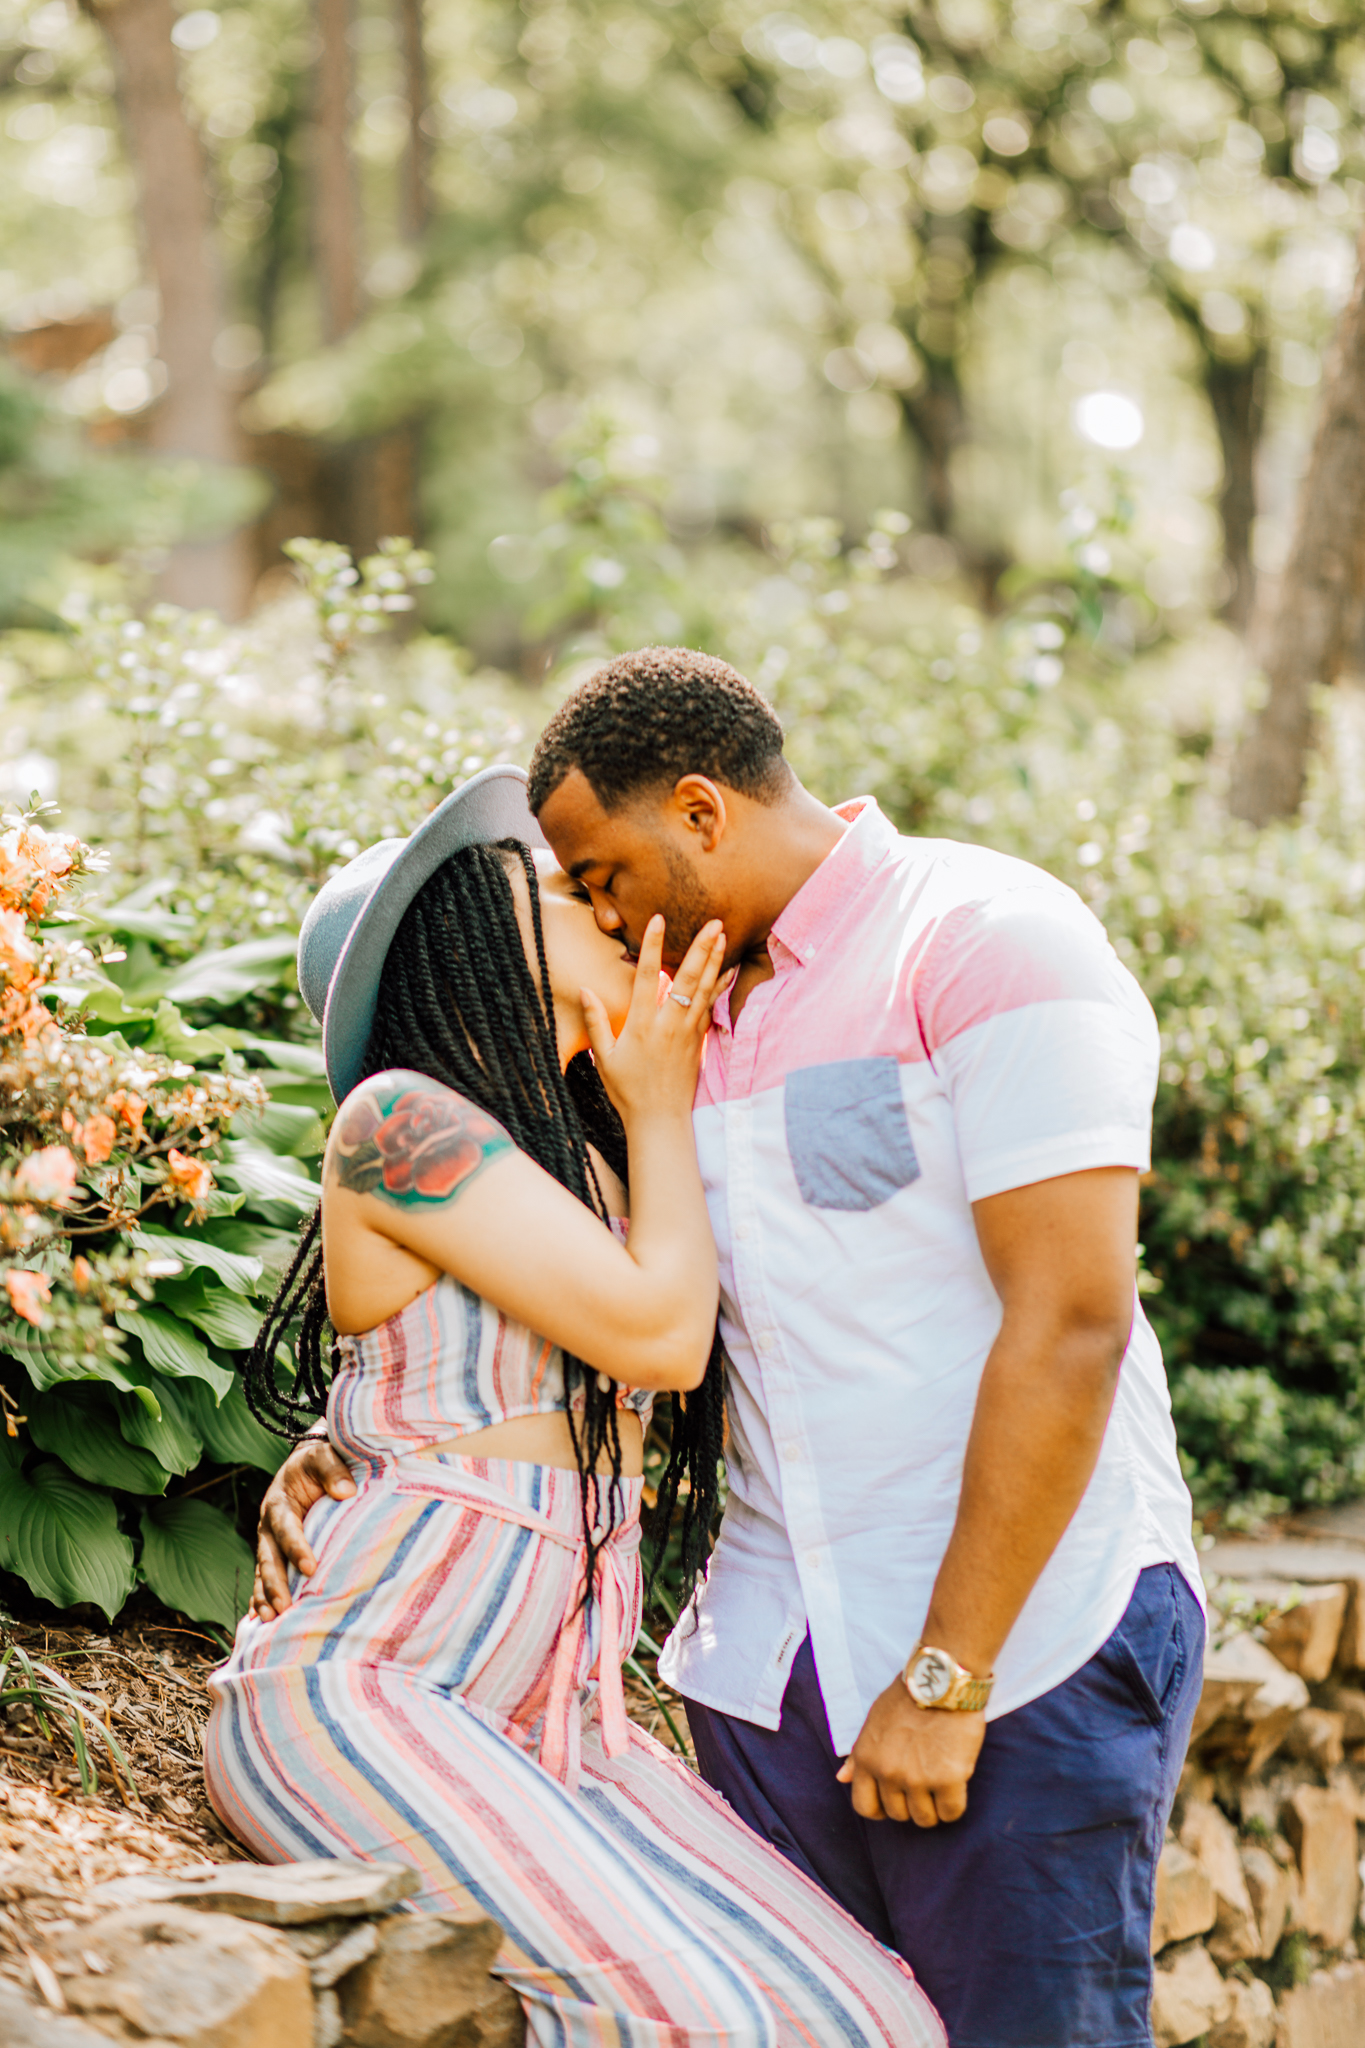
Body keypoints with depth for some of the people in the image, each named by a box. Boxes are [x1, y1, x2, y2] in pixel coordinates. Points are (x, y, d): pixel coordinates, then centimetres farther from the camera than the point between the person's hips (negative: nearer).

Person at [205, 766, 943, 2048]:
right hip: (358, 1695, -8)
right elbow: (659, 1336, -13)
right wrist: (660, 1108, 5)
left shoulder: (589, 1160, 18)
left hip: (554, 1719, 8)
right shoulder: (399, 1120, -7)